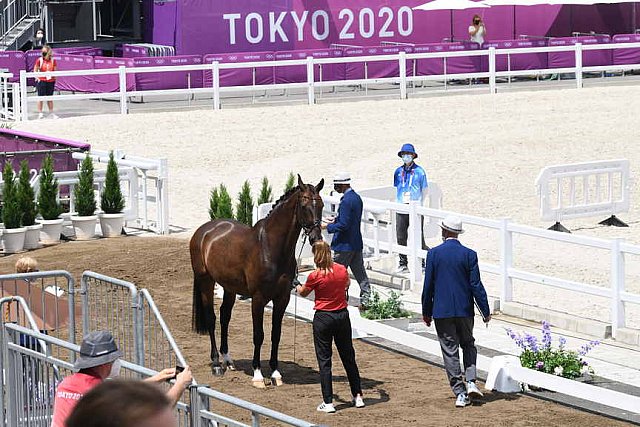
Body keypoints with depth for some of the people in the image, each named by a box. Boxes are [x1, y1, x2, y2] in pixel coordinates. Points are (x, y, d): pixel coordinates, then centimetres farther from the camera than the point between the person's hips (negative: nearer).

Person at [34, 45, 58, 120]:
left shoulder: (53, 60, 4)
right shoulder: (40, 60, -3)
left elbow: (55, 70, 12)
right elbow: (35, 70, 0)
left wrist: (54, 77, 2)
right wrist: (37, 78, -10)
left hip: (51, 81, 3)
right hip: (42, 81, -3)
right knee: (40, 97, -1)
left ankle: (51, 113, 20)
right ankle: (40, 113, 4)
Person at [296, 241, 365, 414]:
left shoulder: (315, 276, -16)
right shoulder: (342, 270, -4)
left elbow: (303, 293, 4)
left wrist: (297, 287, 26)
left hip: (323, 318, -4)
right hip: (342, 315, 4)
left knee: (324, 360, 3)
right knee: (348, 357, 16)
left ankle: (328, 402, 2)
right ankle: (358, 396, 21)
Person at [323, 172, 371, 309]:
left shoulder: (346, 201, -21)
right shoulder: (357, 197, 10)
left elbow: (344, 225, -23)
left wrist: (327, 226, -13)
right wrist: (336, 220, 14)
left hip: (345, 245, -9)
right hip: (357, 243, 9)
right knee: (360, 272, 11)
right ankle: (365, 300, 12)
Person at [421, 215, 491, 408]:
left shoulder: (434, 254, -6)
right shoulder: (469, 255, -5)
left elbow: (428, 286, -2)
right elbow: (476, 285, -5)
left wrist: (426, 312, 8)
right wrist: (485, 311, 3)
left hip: (442, 312, -1)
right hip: (465, 310, 1)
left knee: (450, 352, 4)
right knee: (468, 345, 21)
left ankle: (460, 394, 1)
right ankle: (471, 381, 2)